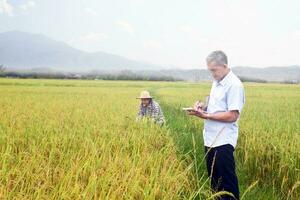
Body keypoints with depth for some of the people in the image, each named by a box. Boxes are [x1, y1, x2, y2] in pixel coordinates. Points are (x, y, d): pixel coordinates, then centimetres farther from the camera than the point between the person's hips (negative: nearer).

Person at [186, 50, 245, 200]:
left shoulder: (234, 85, -15)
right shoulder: (216, 82, 12)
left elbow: (232, 116, -20)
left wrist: (206, 115, -20)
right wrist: (203, 106, 2)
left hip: (223, 142, -9)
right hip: (210, 140, 9)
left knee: (227, 181, 1)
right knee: (214, 179, 18)